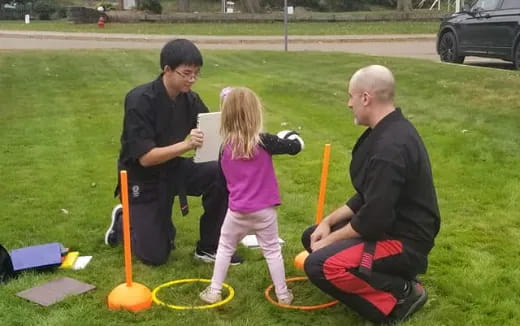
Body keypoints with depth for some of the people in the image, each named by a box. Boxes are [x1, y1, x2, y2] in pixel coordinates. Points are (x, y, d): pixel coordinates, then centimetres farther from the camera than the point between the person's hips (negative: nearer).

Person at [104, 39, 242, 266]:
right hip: (143, 179, -5)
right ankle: (124, 221, 27)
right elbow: (145, 157, -29)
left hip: (175, 168, 5)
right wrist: (186, 144, -43)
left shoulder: (190, 100, -7)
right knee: (155, 256, -5)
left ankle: (209, 247, -5)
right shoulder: (140, 100, -25)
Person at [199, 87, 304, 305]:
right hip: (264, 210, -2)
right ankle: (283, 294, 22)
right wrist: (290, 137, 10)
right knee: (272, 250, 12)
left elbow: (223, 177, 9)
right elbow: (295, 147, -11)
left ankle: (214, 291, 23)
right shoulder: (263, 141, -14)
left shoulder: (225, 146, -2)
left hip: (237, 211, 2)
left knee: (225, 248, 19)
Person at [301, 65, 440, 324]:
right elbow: (367, 196, 14)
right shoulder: (387, 131, 6)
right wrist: (329, 222, 6)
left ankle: (402, 293, -7)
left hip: (403, 240, -11)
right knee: (312, 238, 14)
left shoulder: (390, 147, -27)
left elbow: (374, 219, -27)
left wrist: (331, 239, -12)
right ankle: (391, 279, 10)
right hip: (390, 223, 11)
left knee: (319, 265, -25)